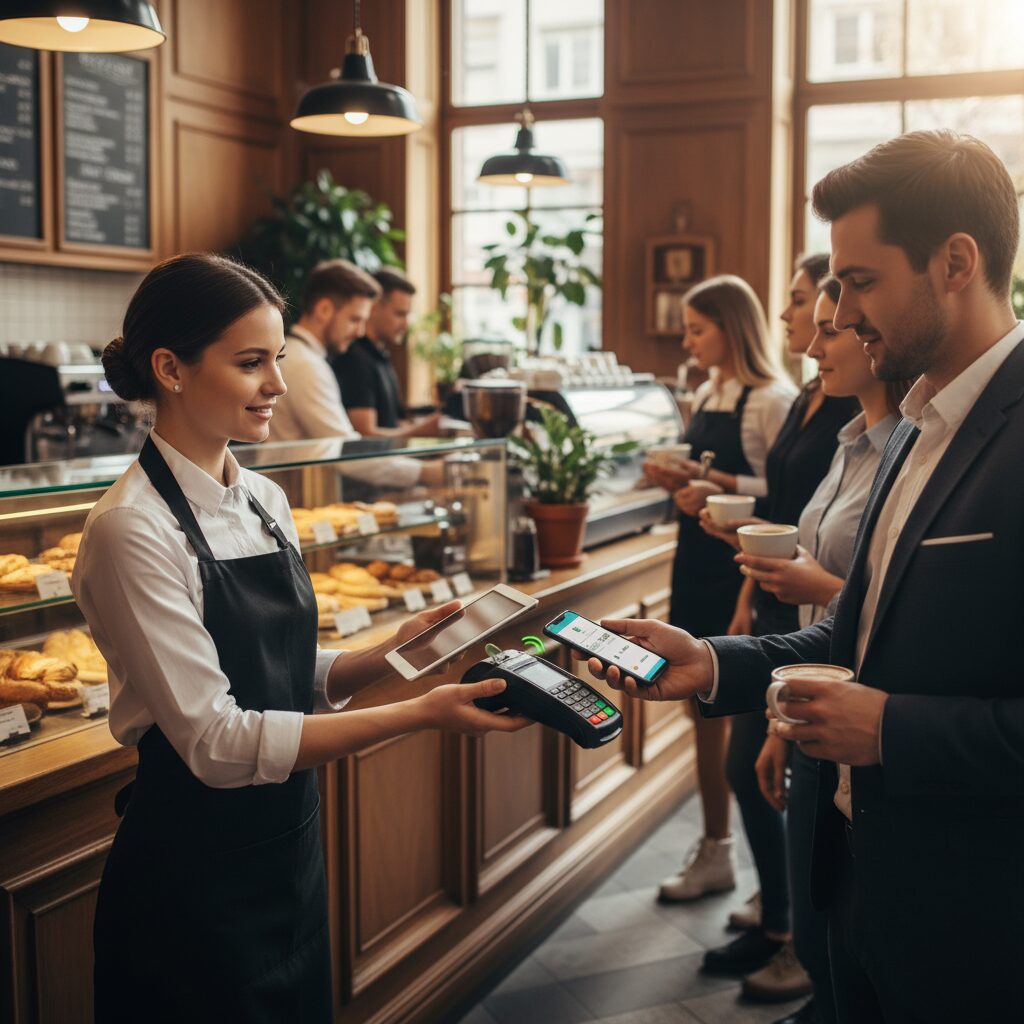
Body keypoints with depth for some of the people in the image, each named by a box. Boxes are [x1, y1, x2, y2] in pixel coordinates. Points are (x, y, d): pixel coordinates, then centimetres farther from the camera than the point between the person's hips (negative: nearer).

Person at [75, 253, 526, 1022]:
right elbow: (217, 742, -22)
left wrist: (387, 655, -9)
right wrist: (419, 715, -25)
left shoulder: (266, 500, 3)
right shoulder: (133, 530, -19)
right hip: (195, 874, -7)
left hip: (289, 851, 7)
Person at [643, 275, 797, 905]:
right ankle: (715, 852, 25)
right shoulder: (707, 395, 13)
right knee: (706, 709, 13)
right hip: (698, 563, 8)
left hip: (745, 572, -8)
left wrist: (724, 487, -23)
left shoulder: (773, 400, -12)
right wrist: (682, 482, 1)